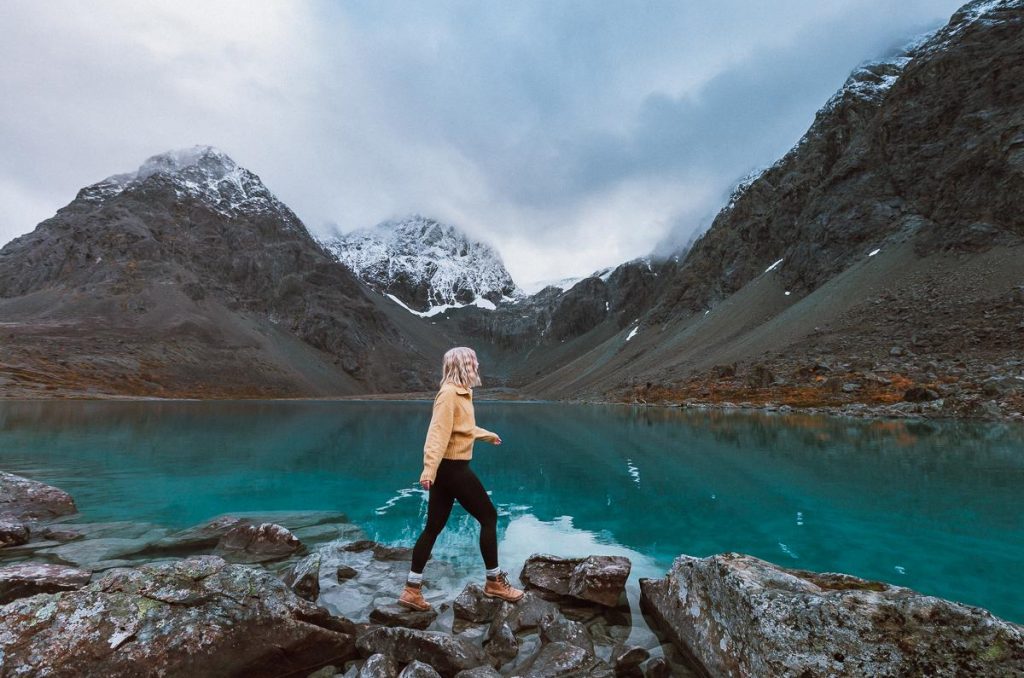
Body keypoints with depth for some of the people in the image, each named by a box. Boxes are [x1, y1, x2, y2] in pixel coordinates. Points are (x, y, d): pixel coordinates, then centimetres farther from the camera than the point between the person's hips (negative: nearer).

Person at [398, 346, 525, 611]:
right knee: (489, 517, 4)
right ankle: (494, 582, 19)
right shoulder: (449, 393, -17)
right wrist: (429, 469, -31)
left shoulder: (460, 392, 12)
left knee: (433, 527, 12)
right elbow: (438, 433, -25)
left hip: (447, 469, 9)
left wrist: (488, 435, 43)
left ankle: (412, 590, 19)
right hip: (453, 469, -9)